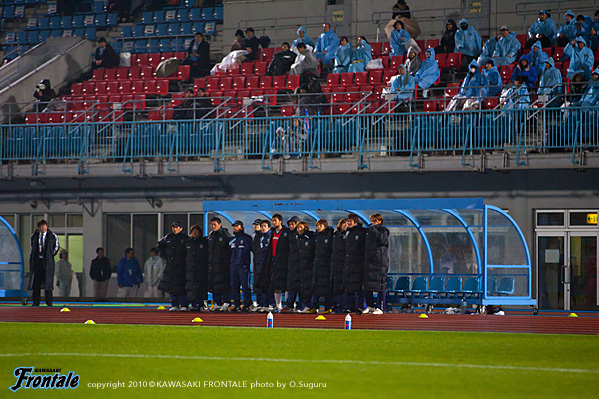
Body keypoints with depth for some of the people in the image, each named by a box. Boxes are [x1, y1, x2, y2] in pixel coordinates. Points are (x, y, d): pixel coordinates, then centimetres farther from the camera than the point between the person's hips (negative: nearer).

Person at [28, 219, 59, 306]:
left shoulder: (52, 236, 1)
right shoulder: (34, 236, 7)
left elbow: (56, 246, 15)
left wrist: (51, 255, 9)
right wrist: (34, 256, 14)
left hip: (47, 262, -2)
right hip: (37, 261, 2)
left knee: (48, 282, -4)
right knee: (36, 282, 2)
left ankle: (49, 302, 1)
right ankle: (36, 302, 7)